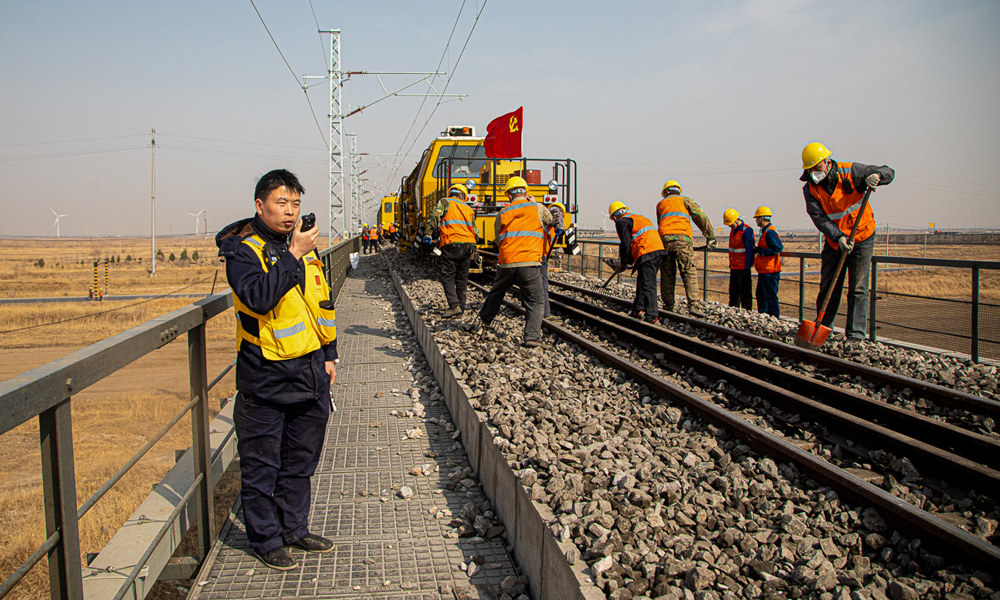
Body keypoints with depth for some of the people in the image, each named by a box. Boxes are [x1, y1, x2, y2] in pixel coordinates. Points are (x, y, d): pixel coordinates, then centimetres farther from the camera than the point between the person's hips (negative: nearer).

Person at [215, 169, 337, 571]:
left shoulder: (304, 247, 12)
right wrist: (293, 255, -24)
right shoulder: (244, 250, -8)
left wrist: (329, 354, 16)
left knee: (301, 459, 16)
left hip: (310, 375, 6)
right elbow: (259, 297, -27)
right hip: (266, 379, -6)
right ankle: (266, 539, 20)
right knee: (262, 464, 6)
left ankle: (294, 528, 31)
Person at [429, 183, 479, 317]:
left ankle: (454, 305, -13)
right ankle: (461, 306, 15)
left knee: (448, 277, -1)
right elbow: (475, 231, 22)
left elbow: (435, 216, -8)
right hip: (468, 245, 5)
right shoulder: (469, 209, 22)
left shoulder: (445, 202, 7)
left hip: (451, 244, -5)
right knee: (462, 277, 13)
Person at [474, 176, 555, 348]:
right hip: (529, 263, -3)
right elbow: (550, 221, 24)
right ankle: (531, 338, -5)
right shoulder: (537, 208, 4)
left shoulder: (501, 215, 12)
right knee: (535, 302, 6)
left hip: (506, 263, 3)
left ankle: (483, 322, 38)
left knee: (495, 293, 26)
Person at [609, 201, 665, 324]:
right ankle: (638, 310, 28)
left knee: (647, 285, -9)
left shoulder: (622, 221, 1)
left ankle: (652, 318, -12)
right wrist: (629, 261, 28)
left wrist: (623, 262, 7)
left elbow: (626, 244, -6)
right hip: (658, 249, 9)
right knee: (642, 282, 19)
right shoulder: (638, 218, 30)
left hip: (647, 253, -9)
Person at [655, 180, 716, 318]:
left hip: (664, 239, 2)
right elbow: (701, 217, 9)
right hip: (682, 238, -2)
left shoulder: (660, 204, 26)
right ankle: (693, 305, -15)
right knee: (689, 273, -3)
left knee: (667, 275, 8)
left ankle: (668, 306, 8)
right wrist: (711, 236, 10)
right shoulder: (685, 200, 17)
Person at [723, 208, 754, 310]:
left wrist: (747, 267, -16)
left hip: (743, 267, -8)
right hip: (734, 267, 8)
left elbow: (750, 251, -15)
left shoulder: (747, 231, -16)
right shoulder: (733, 229, 11)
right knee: (733, 292, 13)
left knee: (744, 293, -3)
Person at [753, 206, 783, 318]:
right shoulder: (765, 231, 16)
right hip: (764, 271, 11)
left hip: (769, 271, -11)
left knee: (770, 296, -5)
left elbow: (778, 248, -26)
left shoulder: (770, 232, -17)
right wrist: (757, 250, 13)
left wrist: (761, 251, -22)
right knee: (761, 295, 17)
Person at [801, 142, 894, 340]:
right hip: (834, 241, 3)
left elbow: (888, 172, -5)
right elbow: (819, 218, -17)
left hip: (861, 238, -3)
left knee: (858, 289, -7)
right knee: (827, 287, 10)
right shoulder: (810, 188, -7)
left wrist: (875, 176, -29)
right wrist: (838, 237, -31)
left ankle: (855, 335, -6)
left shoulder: (850, 171, -12)